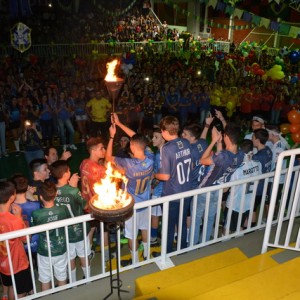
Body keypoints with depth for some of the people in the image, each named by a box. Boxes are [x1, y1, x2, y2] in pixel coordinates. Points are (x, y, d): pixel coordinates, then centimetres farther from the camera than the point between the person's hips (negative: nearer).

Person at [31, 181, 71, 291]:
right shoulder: (63, 209, -20)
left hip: (44, 253, -2)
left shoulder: (36, 214, -26)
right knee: (62, 278, 23)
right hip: (61, 251, 2)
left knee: (45, 280, 21)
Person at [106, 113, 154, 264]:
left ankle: (135, 261, 36)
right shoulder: (150, 158, -19)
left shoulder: (129, 164, -34)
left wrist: (112, 136, -14)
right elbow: (138, 139, -9)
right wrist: (119, 124, -7)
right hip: (145, 202, 5)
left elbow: (108, 157, -19)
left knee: (131, 235, 17)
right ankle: (147, 254, 47)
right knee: (145, 228, 27)